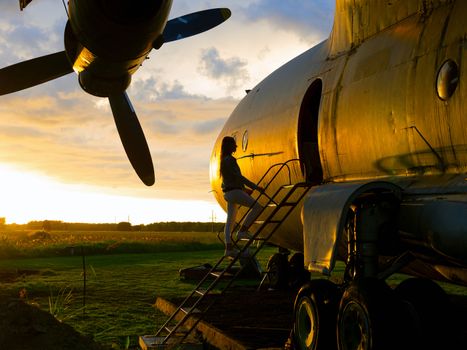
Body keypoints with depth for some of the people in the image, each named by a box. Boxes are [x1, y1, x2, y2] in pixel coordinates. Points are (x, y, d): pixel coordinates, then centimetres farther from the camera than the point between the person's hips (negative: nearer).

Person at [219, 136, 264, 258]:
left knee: (230, 221, 5)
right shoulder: (229, 159, -13)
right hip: (234, 191, -10)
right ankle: (242, 231, -10)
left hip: (228, 192, 10)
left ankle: (229, 248, 2)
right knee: (257, 207, -9)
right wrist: (256, 187, -18)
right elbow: (239, 177, -20)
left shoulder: (224, 160, 18)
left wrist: (245, 190, 29)